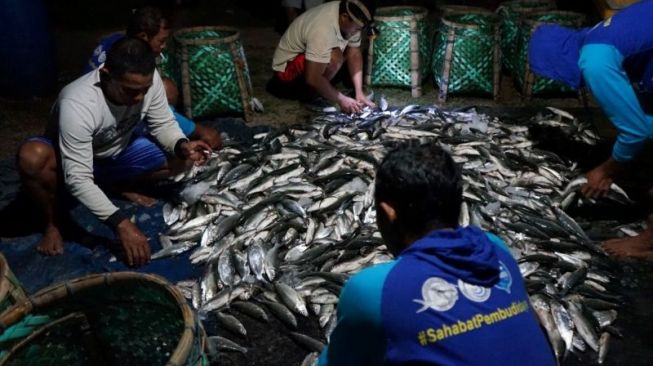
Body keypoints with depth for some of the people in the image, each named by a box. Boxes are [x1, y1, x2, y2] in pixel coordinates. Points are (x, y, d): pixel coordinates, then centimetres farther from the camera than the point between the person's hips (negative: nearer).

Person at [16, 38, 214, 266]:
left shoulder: (148, 80, -25)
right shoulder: (77, 104, -39)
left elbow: (163, 124, -10)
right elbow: (78, 180, -39)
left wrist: (182, 145, -32)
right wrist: (120, 223, -46)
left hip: (119, 153, 5)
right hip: (73, 164, -4)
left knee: (186, 158, -14)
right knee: (31, 156, -38)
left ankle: (119, 185, 8)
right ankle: (54, 220, -8)